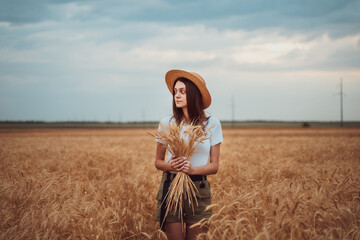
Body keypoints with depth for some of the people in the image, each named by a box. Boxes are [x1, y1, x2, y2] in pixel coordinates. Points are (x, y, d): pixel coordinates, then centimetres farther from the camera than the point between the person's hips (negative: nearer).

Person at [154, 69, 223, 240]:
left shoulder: (212, 124, 0)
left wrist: (193, 169, -18)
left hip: (199, 189, 0)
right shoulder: (167, 123, 0)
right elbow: (158, 162, 8)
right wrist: (170, 165, -15)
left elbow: (214, 166, 1)